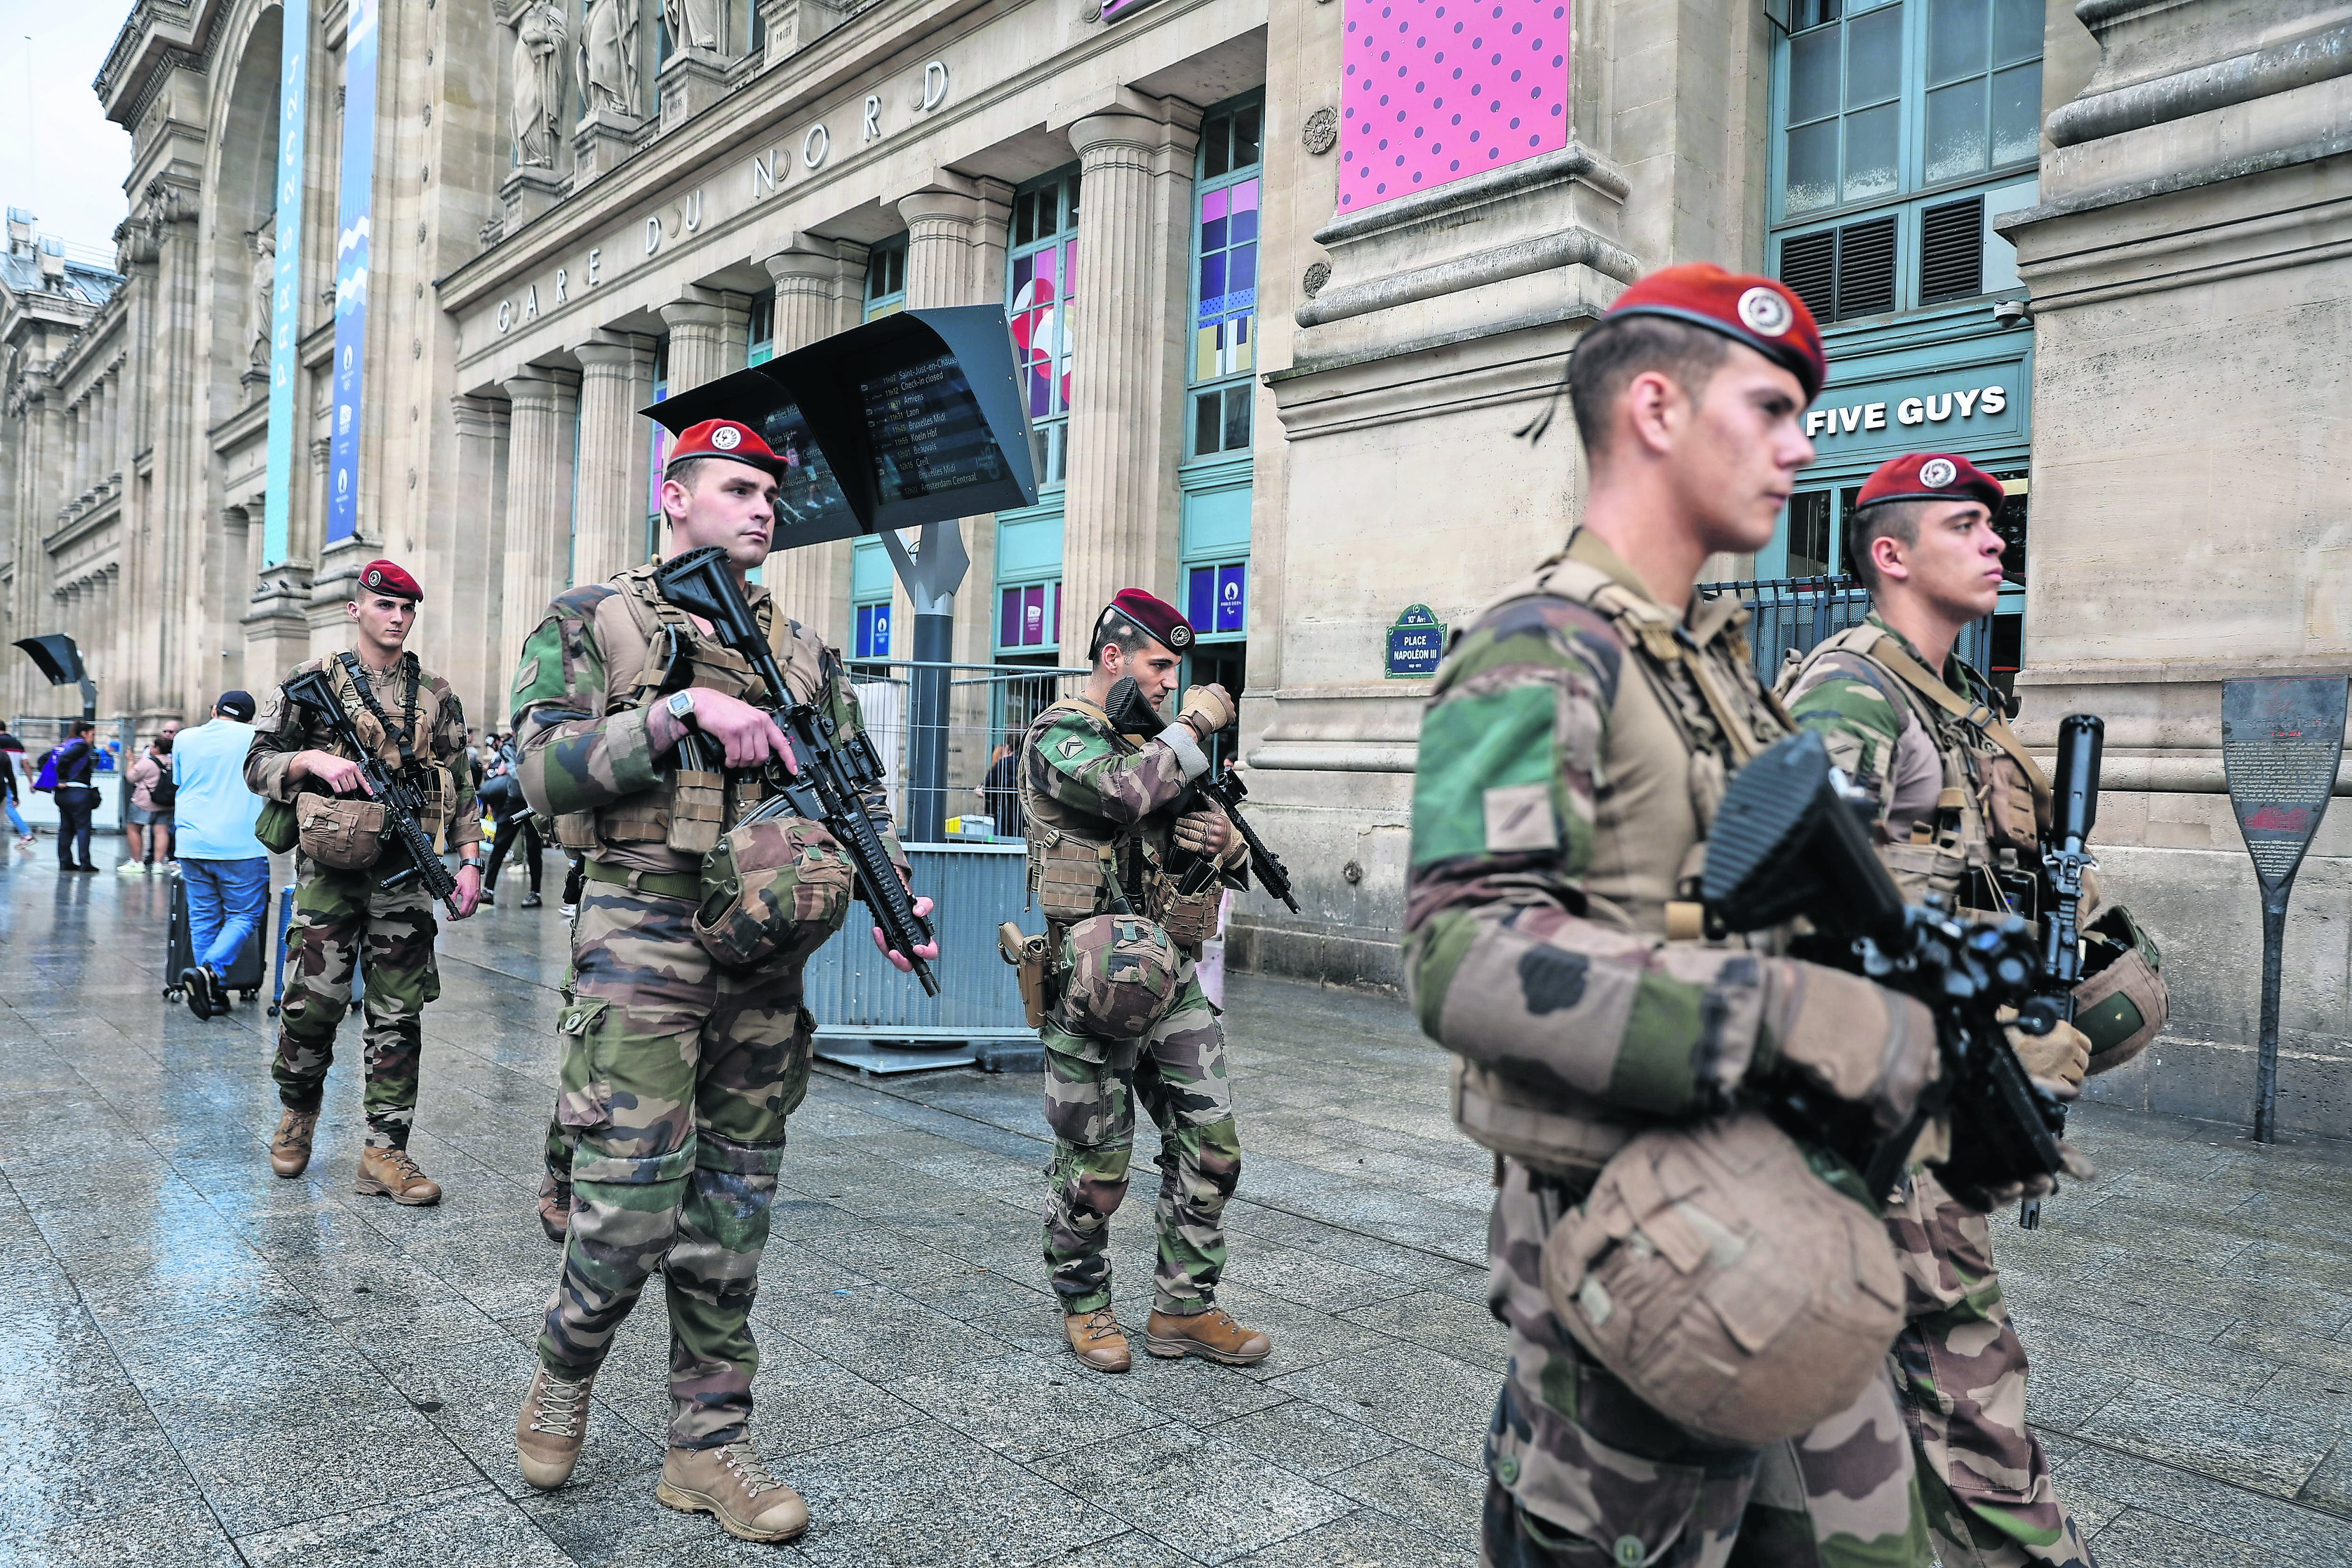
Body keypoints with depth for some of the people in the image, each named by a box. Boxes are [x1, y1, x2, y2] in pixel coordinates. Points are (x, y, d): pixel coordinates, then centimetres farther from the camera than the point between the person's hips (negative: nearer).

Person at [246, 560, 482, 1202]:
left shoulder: (437, 695, 11)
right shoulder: (313, 681, 6)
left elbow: (461, 786, 12)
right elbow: (258, 765, 7)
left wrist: (470, 860, 3)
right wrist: (314, 759, -13)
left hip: (405, 872, 2)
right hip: (330, 869, -1)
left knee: (398, 1017, 1)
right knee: (311, 1006, 0)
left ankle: (385, 1153, 6)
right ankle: (298, 1113, 29)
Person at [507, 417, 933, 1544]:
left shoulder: (804, 652, 16)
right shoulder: (591, 622, 4)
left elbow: (858, 794, 16)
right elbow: (545, 771, -8)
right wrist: (682, 708, -19)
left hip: (771, 953, 4)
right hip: (644, 942, -4)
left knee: (732, 1208, 9)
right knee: (632, 1203, -6)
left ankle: (708, 1445, 21)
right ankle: (563, 1379, 25)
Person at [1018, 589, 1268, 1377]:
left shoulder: (1160, 744, 18)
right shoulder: (1060, 736, -5)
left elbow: (1229, 861, 24)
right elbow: (1127, 791, -28)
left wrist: (1226, 842, -1)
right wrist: (1195, 724, -13)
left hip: (1175, 977, 7)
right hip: (1100, 981, -7)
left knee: (1211, 1148, 6)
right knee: (1095, 1166, 4)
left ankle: (1185, 1310, 20)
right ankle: (1083, 1307, 24)